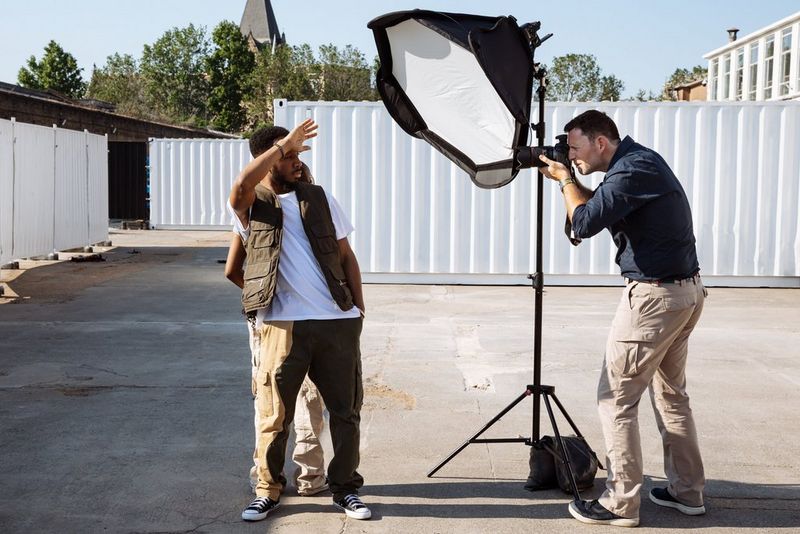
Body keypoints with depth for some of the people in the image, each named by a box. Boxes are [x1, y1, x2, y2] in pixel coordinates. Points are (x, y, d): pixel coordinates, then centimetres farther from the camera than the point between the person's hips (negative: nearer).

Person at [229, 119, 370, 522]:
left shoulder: (320, 198, 12)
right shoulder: (251, 206, 2)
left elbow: (345, 254, 15)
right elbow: (242, 185, -24)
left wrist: (359, 307, 8)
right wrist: (283, 143, -17)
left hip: (338, 322, 3)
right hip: (282, 325, -3)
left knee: (346, 410, 8)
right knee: (273, 414, 2)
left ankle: (345, 489, 22)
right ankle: (268, 491, 20)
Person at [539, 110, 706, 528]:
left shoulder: (632, 170, -18)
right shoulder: (640, 159, 13)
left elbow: (584, 223, -22)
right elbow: (602, 206, 23)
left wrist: (566, 180, -6)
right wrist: (569, 179, 11)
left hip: (654, 296, -10)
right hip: (685, 291, 10)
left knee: (616, 397, -3)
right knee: (671, 393, 19)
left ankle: (621, 503, 3)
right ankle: (687, 491, 26)